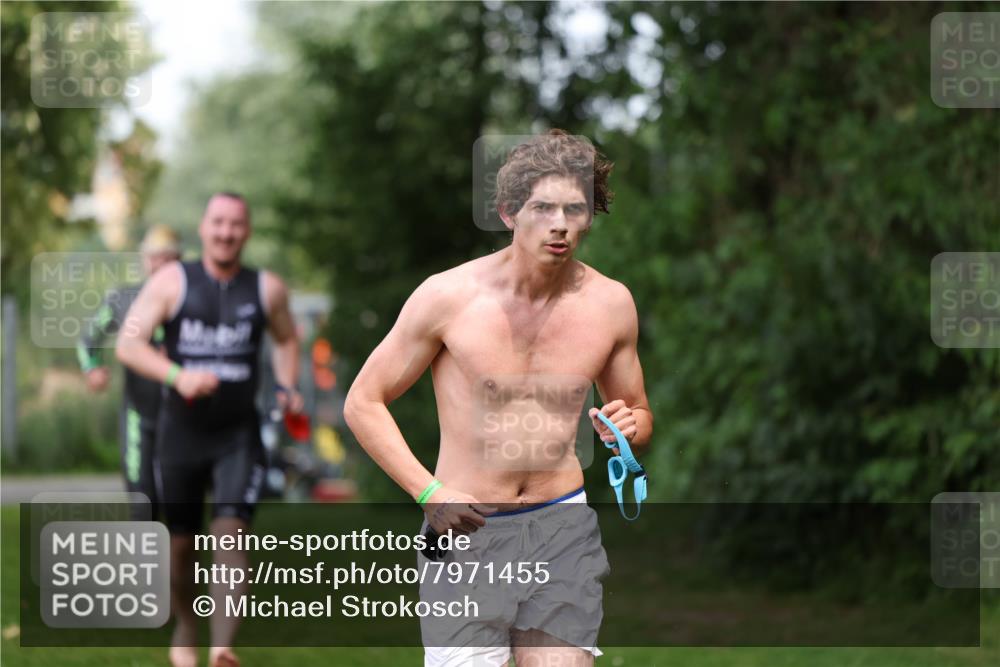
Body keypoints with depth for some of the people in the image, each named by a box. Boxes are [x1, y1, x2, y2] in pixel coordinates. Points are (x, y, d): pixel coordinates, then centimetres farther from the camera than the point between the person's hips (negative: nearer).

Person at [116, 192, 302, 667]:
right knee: (181, 544, 11)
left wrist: (287, 387, 6)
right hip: (181, 432, 0)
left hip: (239, 436, 0)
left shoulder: (266, 289, 4)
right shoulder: (172, 282, -3)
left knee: (231, 535, -19)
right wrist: (177, 376, -25)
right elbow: (128, 344, -9)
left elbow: (286, 339, 23)